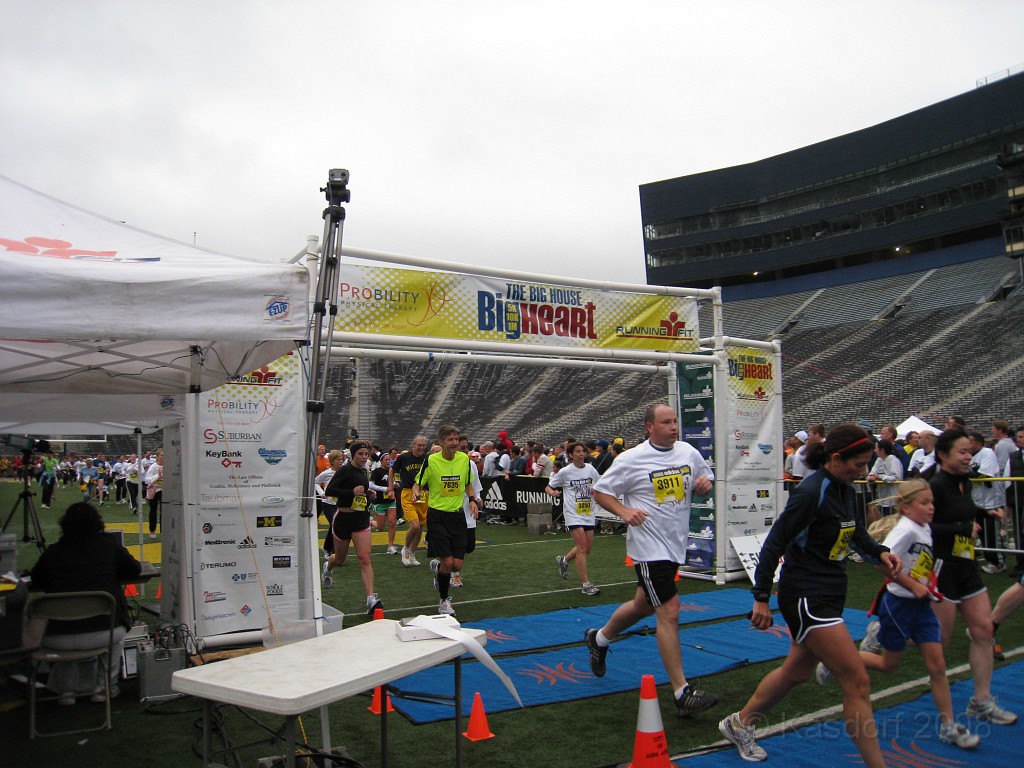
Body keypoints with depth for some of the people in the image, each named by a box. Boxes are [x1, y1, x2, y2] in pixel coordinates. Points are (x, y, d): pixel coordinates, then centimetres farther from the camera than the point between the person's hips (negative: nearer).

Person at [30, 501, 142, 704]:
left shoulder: (53, 552, 3)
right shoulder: (109, 546, 2)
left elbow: (36, 581, 19)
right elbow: (134, 570, 14)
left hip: (58, 639, 2)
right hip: (103, 633, -1)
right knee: (119, 631, 34)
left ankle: (66, 689, 33)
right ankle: (105, 686, 30)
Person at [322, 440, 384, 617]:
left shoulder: (364, 472, 9)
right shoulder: (345, 470, -13)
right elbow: (329, 490, -22)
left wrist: (368, 493, 7)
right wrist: (353, 492, -29)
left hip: (361, 518, 4)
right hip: (344, 517, -4)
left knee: (364, 558, -10)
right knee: (340, 558, 16)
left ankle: (371, 599, -17)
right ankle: (327, 567, 53)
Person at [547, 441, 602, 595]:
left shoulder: (590, 469, 5)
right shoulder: (565, 472, -6)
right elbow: (548, 487, 1)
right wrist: (552, 492, -21)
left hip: (588, 514, 6)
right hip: (573, 514, -5)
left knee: (588, 548, 10)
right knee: (582, 547, -13)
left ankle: (563, 560, 38)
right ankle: (586, 584, -8)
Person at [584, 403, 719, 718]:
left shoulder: (689, 452, 4)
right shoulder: (631, 459, -10)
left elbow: (705, 479, 19)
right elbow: (600, 491, -2)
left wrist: (705, 484, -5)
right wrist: (625, 512, -18)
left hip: (676, 545, 7)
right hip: (650, 547, -7)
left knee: (643, 605, 21)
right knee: (670, 613, -11)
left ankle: (598, 639, 47)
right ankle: (683, 694, -5)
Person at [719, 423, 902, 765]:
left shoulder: (844, 489, 5)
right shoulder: (810, 492, -22)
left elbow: (855, 532, 22)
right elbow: (775, 542, -19)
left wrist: (879, 553, 2)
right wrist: (761, 598, -17)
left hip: (829, 595, 10)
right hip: (806, 598, -10)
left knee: (798, 671, 22)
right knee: (857, 682, -7)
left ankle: (739, 724, 40)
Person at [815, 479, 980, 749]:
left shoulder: (925, 530, 7)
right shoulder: (906, 529, -20)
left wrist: (929, 586, 10)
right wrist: (913, 585, -24)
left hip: (921, 605, 7)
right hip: (899, 603, -7)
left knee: (937, 664, 5)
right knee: (889, 664, 7)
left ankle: (948, 726, 14)